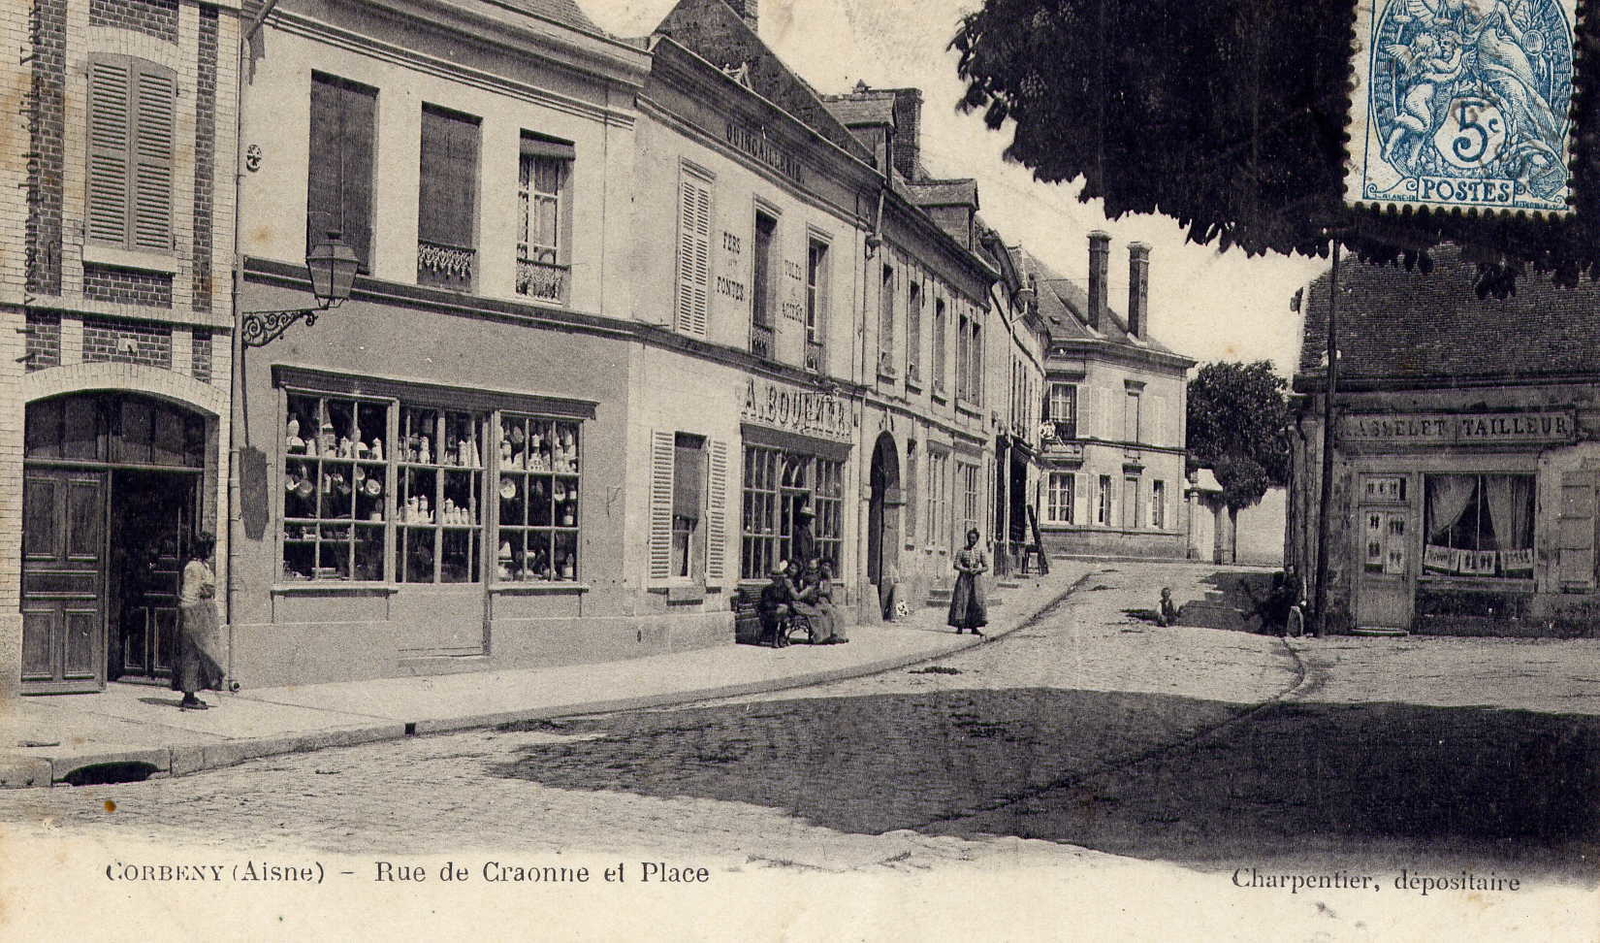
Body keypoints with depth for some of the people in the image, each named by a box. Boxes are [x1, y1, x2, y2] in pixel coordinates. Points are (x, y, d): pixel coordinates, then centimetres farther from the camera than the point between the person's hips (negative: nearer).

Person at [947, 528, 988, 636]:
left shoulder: (980, 551, 6)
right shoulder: (961, 551, 1)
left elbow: (986, 566, 7)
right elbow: (956, 565, -4)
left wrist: (977, 570, -12)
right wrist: (967, 570, -16)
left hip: (976, 579, 2)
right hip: (963, 578, -2)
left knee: (976, 601, -4)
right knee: (961, 600, -7)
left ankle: (974, 627, -1)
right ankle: (959, 626, -6)